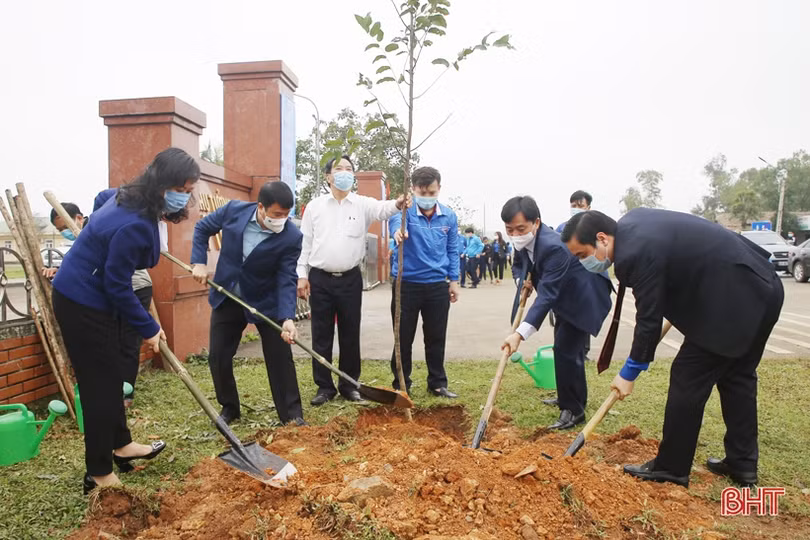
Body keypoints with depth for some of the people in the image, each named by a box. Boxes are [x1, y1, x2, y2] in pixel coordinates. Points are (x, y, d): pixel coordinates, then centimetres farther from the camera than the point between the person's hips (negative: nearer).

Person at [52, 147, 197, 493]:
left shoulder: (133, 201, -1)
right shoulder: (134, 225, -31)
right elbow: (117, 286, -24)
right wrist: (148, 328, -14)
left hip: (93, 298, 10)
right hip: (81, 304, -10)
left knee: (110, 377, 19)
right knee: (100, 384, -1)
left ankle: (121, 445, 36)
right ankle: (99, 475, 13)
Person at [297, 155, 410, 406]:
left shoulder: (363, 204, 2)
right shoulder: (314, 206, 5)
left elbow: (381, 209, -19)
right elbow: (305, 243, 5)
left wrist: (397, 204, -42)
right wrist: (302, 275, 0)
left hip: (350, 279, 0)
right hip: (320, 279, 0)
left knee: (350, 335, 8)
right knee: (321, 335, 6)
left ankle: (349, 384, 23)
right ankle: (324, 386, 19)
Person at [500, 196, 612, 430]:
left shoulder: (553, 246, -38)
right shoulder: (523, 242, -12)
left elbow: (547, 295, -44)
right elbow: (520, 265, 11)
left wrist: (520, 334, -51)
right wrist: (525, 281, -11)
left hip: (584, 297, -9)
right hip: (566, 296, 9)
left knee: (565, 349, -13)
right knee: (566, 347, 21)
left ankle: (573, 410, 5)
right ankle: (574, 396, 41)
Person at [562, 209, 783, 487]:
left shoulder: (637, 252, -26)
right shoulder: (631, 222, 3)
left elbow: (649, 319, -19)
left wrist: (629, 373, -8)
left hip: (732, 303, -11)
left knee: (687, 380, -2)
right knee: (736, 378, 19)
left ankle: (671, 467, 12)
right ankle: (742, 464, 31)